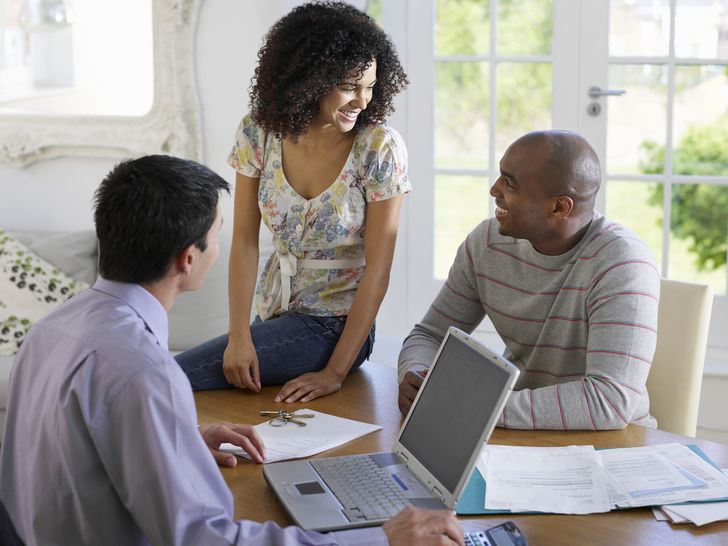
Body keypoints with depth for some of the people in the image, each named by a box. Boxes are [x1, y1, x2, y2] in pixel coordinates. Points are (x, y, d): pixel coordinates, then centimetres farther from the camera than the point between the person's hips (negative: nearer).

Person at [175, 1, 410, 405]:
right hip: (274, 310, 5)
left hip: (333, 325, -4)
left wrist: (335, 373, -19)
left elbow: (377, 272, -15)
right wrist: (239, 336, -16)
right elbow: (245, 240, -4)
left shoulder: (381, 150, -16)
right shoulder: (259, 133, -6)